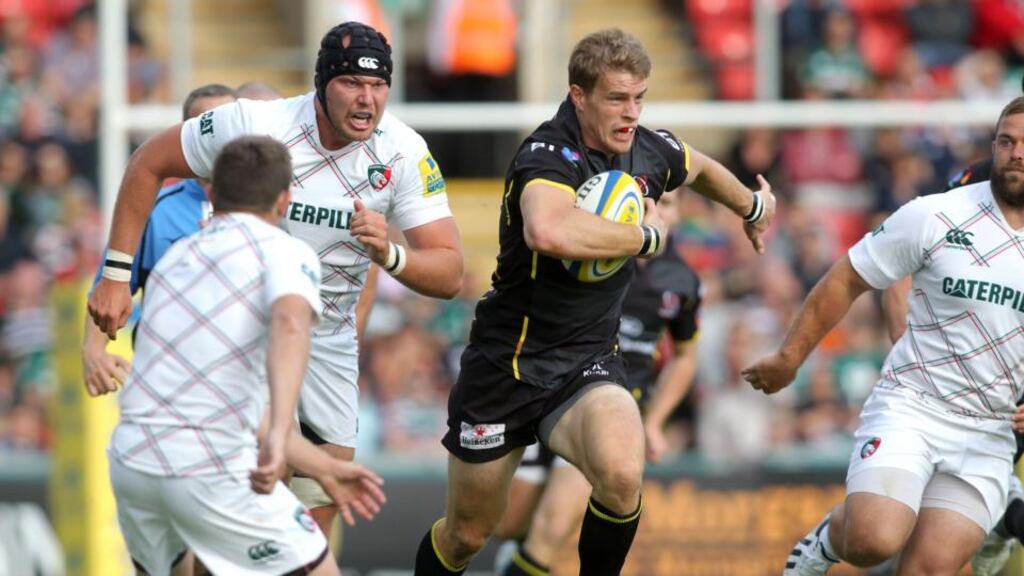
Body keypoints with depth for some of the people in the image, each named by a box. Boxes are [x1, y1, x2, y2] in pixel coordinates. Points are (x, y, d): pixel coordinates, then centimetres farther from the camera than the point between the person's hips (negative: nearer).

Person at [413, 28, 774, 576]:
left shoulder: (648, 151, -2)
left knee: (621, 476, -30)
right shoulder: (549, 155, -23)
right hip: (507, 363, -4)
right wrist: (647, 237, -31)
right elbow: (550, 232, -47)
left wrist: (753, 207, 44)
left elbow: (699, 167, 25)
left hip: (587, 366, 4)